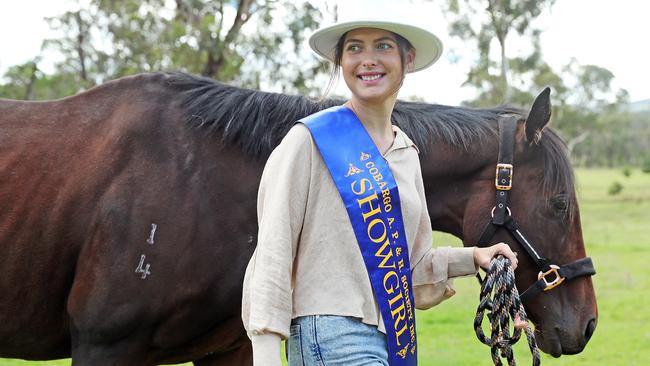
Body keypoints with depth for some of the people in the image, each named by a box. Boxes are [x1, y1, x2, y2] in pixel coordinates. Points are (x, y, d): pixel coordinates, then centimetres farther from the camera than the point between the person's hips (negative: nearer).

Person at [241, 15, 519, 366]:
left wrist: (472, 258, 6)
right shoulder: (310, 140, -6)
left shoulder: (406, 152, 15)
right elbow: (274, 251, -10)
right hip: (331, 336, -8)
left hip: (395, 337, 8)